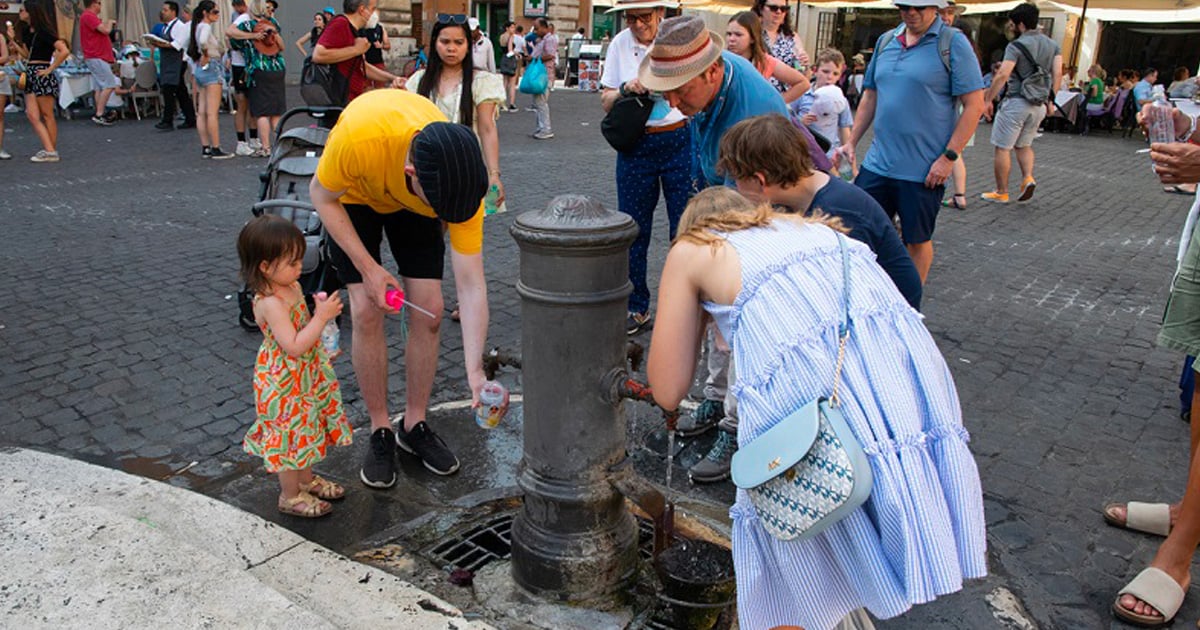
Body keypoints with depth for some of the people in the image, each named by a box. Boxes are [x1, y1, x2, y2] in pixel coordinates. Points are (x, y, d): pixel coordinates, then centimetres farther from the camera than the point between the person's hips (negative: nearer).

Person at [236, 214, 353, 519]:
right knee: (289, 434, 7)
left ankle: (305, 479, 43)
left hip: (304, 378, 9)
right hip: (284, 385, -9)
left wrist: (320, 310, 3)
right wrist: (321, 316, -31)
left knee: (304, 430, 23)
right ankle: (290, 495, 24)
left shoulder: (291, 287, 1)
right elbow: (294, 346, -31)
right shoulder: (270, 303, -29)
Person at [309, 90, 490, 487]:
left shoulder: (460, 177, -36)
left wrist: (475, 372, -38)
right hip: (351, 194, -1)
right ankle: (380, 433, 6)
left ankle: (415, 424, 13)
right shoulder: (359, 136, -43)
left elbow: (471, 286, -31)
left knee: (428, 311, -7)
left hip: (412, 203, 2)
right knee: (367, 312, -11)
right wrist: (368, 268, -26)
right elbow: (321, 196, -19)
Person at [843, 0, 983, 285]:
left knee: (917, 240, 9)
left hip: (924, 171, -5)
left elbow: (974, 106, -10)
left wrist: (949, 156, -15)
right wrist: (851, 143, 11)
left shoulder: (954, 43, -7)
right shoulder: (885, 41, 9)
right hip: (876, 163, 5)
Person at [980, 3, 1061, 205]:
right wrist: (1050, 100, 12)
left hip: (1017, 102, -7)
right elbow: (1057, 74, 5)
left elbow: (1002, 75, -20)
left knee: (1003, 148, 4)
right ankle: (1028, 177, 0)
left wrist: (987, 100, -16)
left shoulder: (1017, 46, -11)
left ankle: (1001, 192, 9)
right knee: (1024, 145, 23)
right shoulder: (1053, 45, 9)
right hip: (1039, 105, 7)